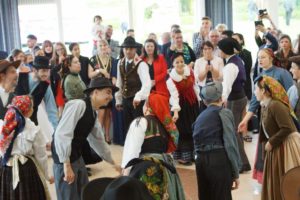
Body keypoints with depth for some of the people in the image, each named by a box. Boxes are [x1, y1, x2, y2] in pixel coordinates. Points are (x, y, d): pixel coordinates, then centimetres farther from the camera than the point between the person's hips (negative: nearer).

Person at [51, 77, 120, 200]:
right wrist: (67, 164, -25)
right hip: (65, 159, -9)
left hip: (77, 157, 9)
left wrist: (113, 162, 31)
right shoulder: (78, 105, -18)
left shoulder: (93, 114, 11)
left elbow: (98, 140, 24)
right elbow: (62, 134, -25)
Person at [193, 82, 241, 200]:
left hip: (200, 161, 6)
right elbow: (230, 144, -5)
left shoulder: (200, 117, 21)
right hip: (219, 160, -5)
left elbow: (197, 142, 14)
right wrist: (235, 172, -3)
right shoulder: (224, 113, 3)